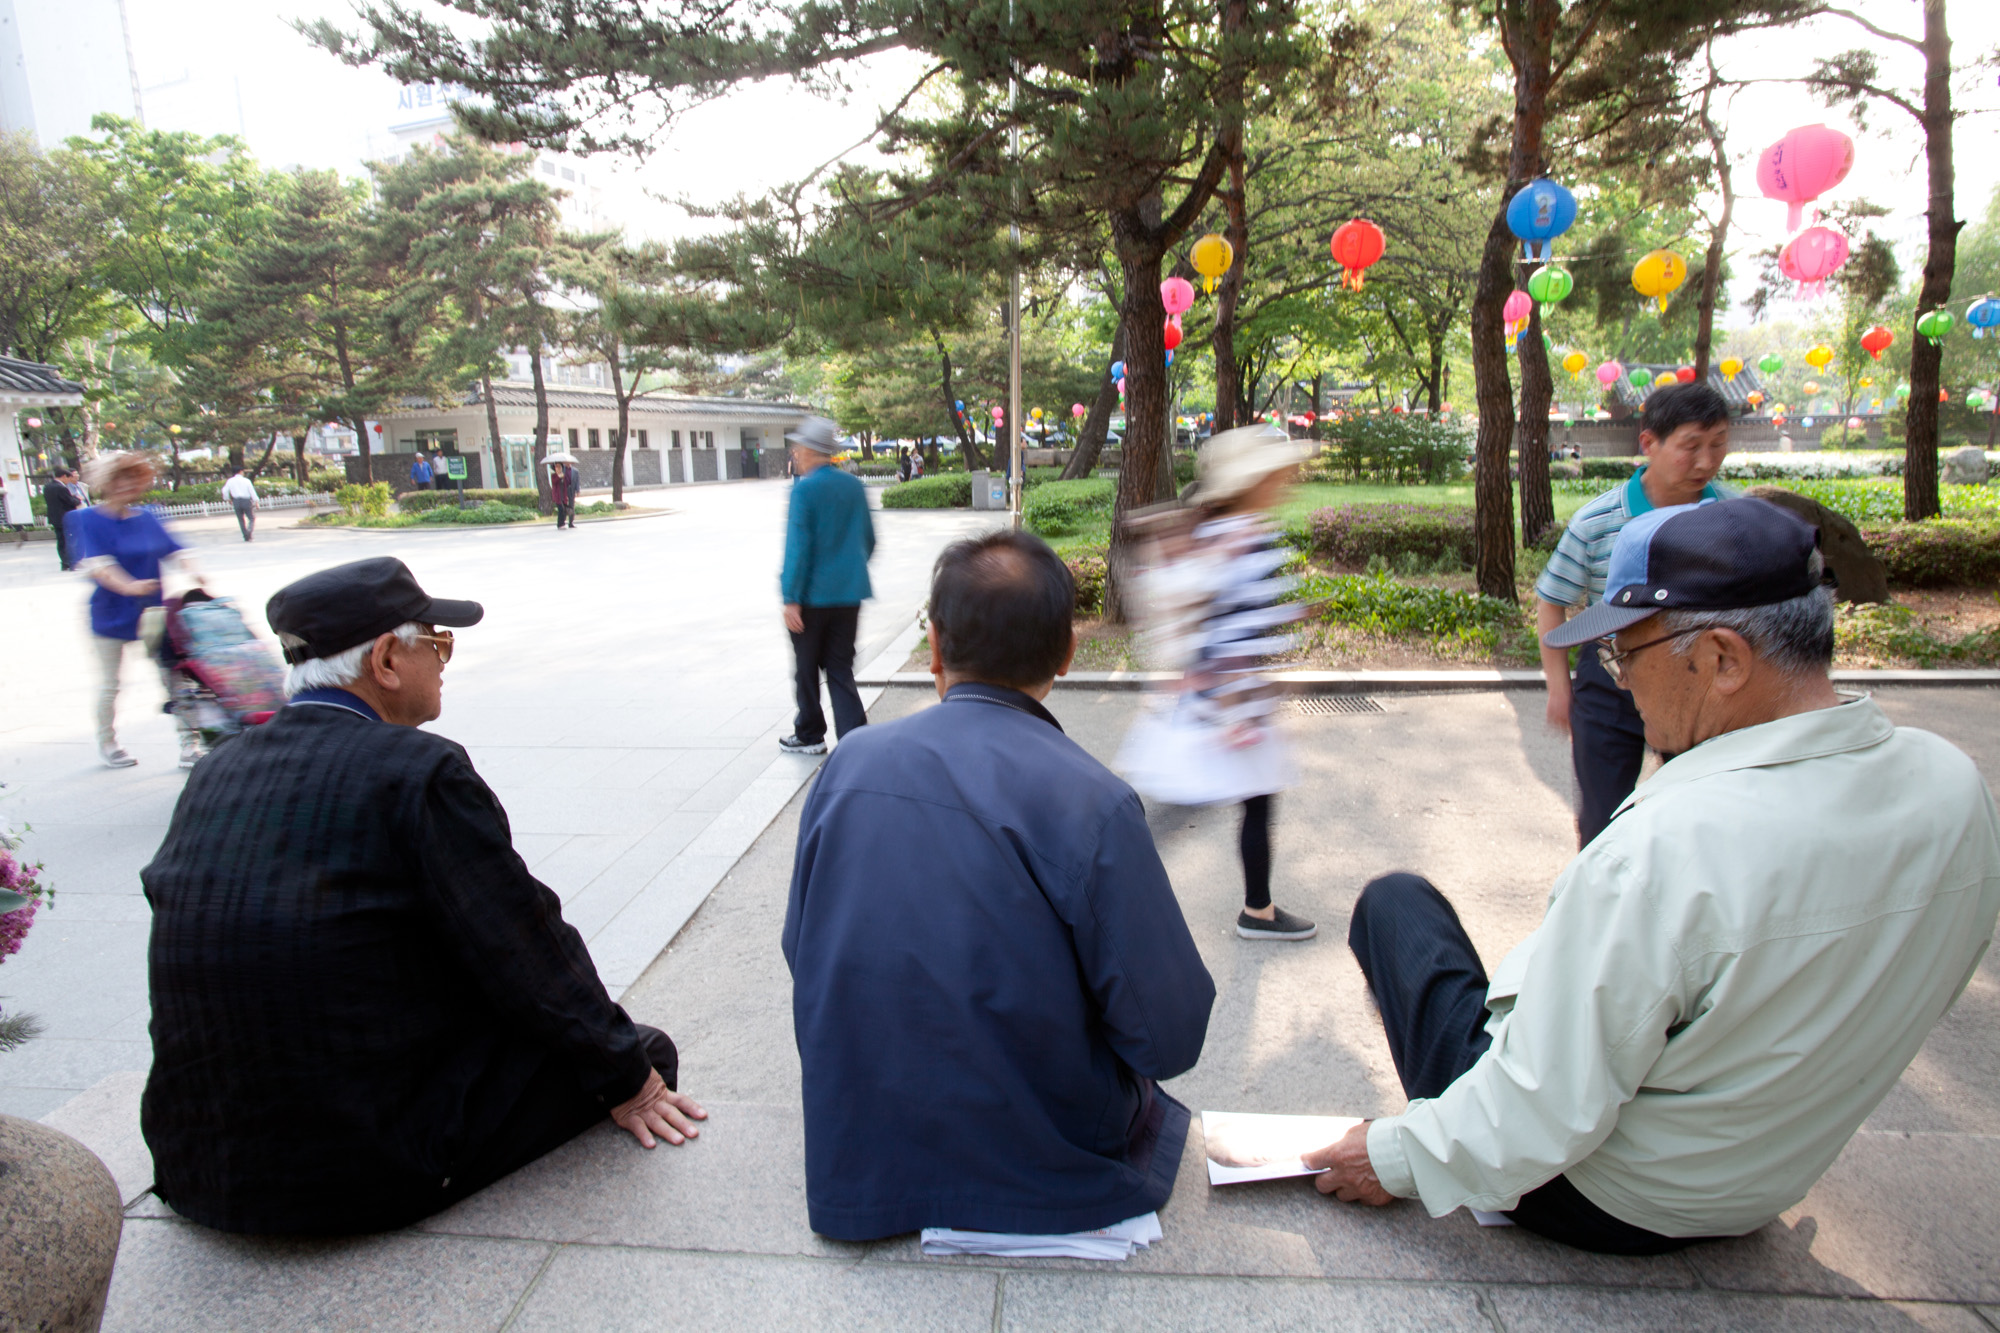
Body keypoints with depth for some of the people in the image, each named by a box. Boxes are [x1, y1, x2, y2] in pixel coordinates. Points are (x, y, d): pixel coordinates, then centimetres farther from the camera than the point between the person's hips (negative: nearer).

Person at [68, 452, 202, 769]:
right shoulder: (87, 519, -8)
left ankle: (189, 745, 2)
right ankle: (107, 743, 30)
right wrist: (128, 587, -39)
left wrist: (190, 572, -21)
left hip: (153, 612, 3)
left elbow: (174, 551, 1)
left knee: (173, 676, -2)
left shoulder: (147, 518, 6)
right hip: (110, 613, -3)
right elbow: (96, 563, -21)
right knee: (109, 684, 11)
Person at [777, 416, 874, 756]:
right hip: (849, 592, 5)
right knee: (840, 668, 10)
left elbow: (798, 546, -17)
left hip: (812, 593, -5)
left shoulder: (804, 489, -13)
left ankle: (809, 735, 26)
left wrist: (790, 598, -15)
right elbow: (869, 540, 13)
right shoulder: (855, 486, 5)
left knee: (806, 667, 12)